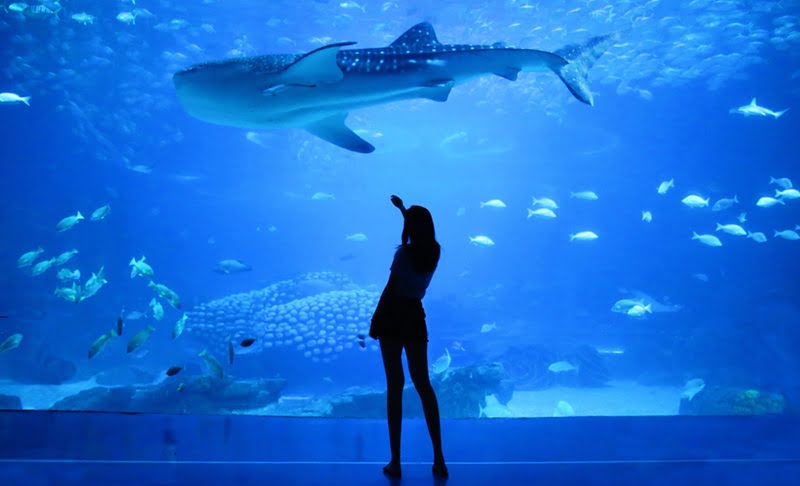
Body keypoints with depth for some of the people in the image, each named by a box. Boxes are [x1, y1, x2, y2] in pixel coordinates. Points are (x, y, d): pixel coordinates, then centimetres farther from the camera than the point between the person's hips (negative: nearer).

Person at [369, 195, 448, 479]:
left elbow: (389, 289, -13)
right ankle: (439, 459, 8)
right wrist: (402, 207, 39)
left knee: (395, 385, -2)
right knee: (423, 384, 10)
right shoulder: (435, 251, 5)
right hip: (415, 317, 4)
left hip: (393, 315, -4)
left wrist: (375, 323, -6)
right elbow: (422, 230, 26)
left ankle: (395, 462, 2)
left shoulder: (404, 251, -11)